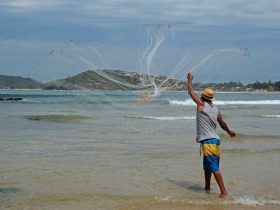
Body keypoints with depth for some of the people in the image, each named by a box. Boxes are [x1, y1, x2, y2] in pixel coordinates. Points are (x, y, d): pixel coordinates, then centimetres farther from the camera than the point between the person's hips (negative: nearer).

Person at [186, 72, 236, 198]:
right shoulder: (216, 109, 12)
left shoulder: (201, 104, -7)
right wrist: (229, 132, 40)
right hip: (215, 140, 8)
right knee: (207, 166, 21)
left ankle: (223, 191, -15)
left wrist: (190, 80, 19)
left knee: (214, 167, -11)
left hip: (208, 141, -8)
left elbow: (191, 92, 3)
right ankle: (207, 187, 32)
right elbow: (222, 123, 22)